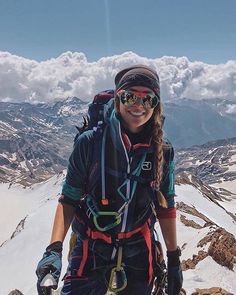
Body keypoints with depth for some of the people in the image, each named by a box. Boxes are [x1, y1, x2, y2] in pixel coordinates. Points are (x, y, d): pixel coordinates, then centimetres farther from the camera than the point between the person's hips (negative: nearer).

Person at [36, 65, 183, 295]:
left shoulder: (163, 152, -6)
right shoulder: (90, 142, -12)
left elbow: (165, 207, 3)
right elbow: (68, 199, -7)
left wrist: (174, 259, 7)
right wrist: (54, 249, -18)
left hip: (139, 257, 2)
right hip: (90, 252, -1)